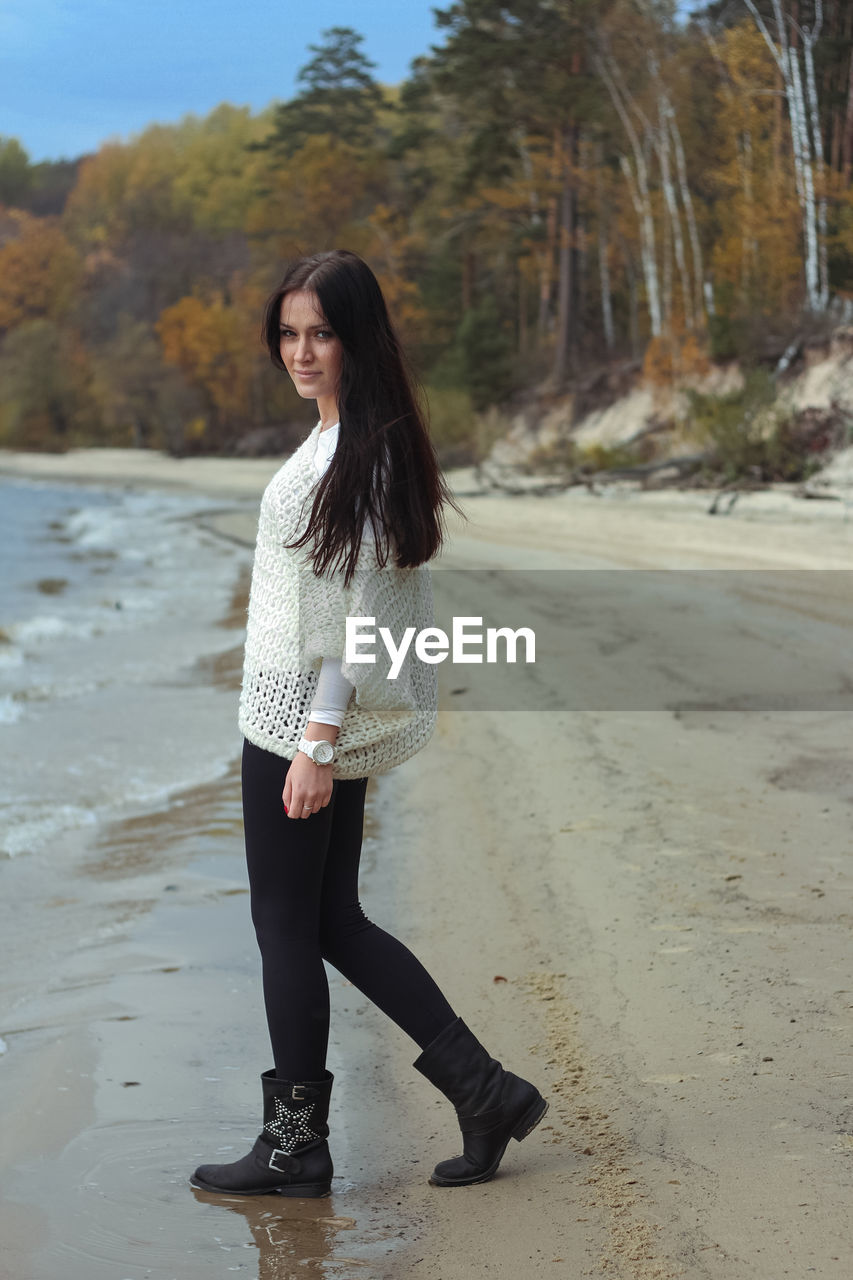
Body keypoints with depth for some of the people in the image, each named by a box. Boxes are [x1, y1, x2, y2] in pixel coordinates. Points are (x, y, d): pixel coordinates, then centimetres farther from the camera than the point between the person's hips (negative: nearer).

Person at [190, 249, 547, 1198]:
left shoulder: (362, 451, -17)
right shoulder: (343, 439, 14)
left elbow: (363, 607, -21)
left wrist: (318, 740, -22)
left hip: (305, 718, -10)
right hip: (304, 712, 10)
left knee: (286, 924, 1)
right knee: (331, 920, 14)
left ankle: (296, 1145, 14)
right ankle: (482, 1089, 17)